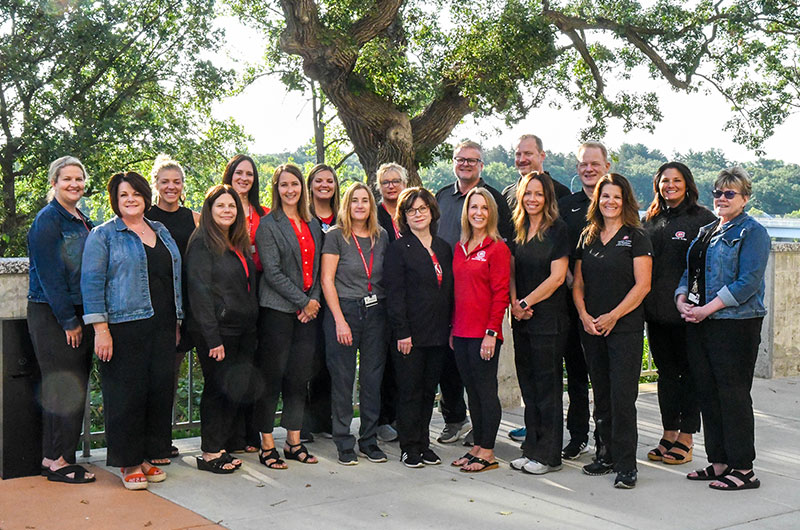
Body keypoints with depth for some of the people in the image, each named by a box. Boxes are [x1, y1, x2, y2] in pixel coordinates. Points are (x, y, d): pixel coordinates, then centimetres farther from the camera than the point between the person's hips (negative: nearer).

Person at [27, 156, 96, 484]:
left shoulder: (82, 222, 16)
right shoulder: (48, 219, -9)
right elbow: (50, 274, -15)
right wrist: (69, 320, -16)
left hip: (77, 314, 8)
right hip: (51, 315, -8)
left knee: (75, 387, 9)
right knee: (63, 388, -6)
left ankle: (54, 457, 17)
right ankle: (57, 461, 3)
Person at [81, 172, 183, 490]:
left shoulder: (161, 231, 16)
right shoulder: (103, 235, 0)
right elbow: (92, 282, -7)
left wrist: (176, 321, 16)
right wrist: (101, 329, -15)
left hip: (162, 327, 5)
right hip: (125, 326, -5)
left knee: (160, 389, 5)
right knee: (127, 393, -2)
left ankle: (148, 457, 18)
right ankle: (129, 463, 9)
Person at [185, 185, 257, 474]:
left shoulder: (239, 243, 15)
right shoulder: (203, 242, -9)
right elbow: (200, 291, -15)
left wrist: (252, 326, 11)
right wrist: (212, 338, -19)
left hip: (242, 329, 8)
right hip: (218, 330, -7)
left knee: (236, 389, 9)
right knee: (218, 389, -1)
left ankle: (219, 447, 21)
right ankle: (209, 454, 11)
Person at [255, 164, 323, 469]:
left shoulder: (313, 225, 15)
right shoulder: (269, 225, -4)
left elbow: (316, 268, 15)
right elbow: (273, 272, -11)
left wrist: (315, 299, -1)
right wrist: (303, 302, -13)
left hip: (308, 310, 6)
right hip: (278, 309, -6)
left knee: (300, 377, 9)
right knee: (272, 376, -1)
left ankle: (294, 441, 18)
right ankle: (267, 445, 7)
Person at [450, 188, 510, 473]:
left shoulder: (497, 248, -7)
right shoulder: (460, 248, 13)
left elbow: (500, 294, -11)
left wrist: (491, 332, -16)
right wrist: (453, 328, 14)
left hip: (484, 333, -7)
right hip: (461, 332, 7)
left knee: (486, 390, 0)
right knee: (472, 390, 13)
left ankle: (487, 452, 9)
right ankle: (477, 446, 22)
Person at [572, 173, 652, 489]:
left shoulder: (636, 238, -2)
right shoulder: (587, 238, 12)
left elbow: (642, 285, -8)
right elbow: (578, 283, 12)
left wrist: (613, 316, -13)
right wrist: (584, 315, -4)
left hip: (625, 328, -5)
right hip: (591, 329, 5)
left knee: (622, 397, -8)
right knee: (601, 395, 11)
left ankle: (626, 466, -2)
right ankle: (604, 455, 22)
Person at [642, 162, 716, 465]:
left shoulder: (703, 219, -4)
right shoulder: (650, 220, 12)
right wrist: (643, 302, 7)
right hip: (655, 311, 5)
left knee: (689, 372, 4)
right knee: (666, 372, 13)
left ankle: (685, 439, 12)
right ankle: (668, 435, 22)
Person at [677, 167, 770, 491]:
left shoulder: (752, 232, -6)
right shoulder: (705, 232, 18)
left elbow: (748, 282, -15)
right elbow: (689, 272, 19)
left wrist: (708, 308, -19)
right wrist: (682, 300, -1)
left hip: (735, 323, -7)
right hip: (698, 323, 8)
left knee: (733, 394, -4)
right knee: (707, 392, 10)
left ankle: (743, 469, 6)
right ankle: (718, 462, 20)